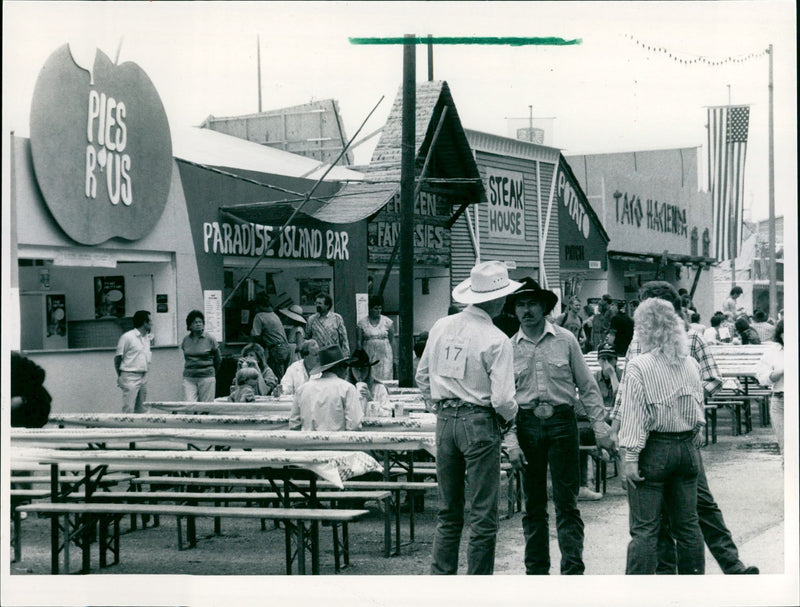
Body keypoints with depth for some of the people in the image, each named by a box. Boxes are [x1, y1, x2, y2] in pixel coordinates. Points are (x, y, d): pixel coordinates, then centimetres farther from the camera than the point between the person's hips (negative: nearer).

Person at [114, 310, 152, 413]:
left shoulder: (147, 338, 15)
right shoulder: (127, 337, -8)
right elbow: (118, 358, -4)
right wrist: (120, 376, -2)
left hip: (143, 377, 8)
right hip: (130, 378, -8)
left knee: (141, 410, 8)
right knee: (128, 409, -11)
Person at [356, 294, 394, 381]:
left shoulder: (388, 322, 5)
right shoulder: (362, 323, 3)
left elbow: (392, 340, 8)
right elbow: (358, 341, 6)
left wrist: (394, 358, 6)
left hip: (384, 356, 0)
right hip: (368, 357, 0)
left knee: (385, 380, -5)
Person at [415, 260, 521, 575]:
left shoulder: (440, 327, 4)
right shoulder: (496, 340, -13)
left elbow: (422, 377, 12)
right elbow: (502, 398, -15)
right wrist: (508, 418, 5)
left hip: (445, 421, 6)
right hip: (479, 423, -6)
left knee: (448, 512, 15)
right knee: (483, 515, 1)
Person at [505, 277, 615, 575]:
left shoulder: (565, 340, 2)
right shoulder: (510, 348, 5)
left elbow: (587, 386, 6)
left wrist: (600, 426, 1)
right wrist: (511, 442, -1)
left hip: (562, 421, -2)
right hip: (527, 424, 2)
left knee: (567, 503, -3)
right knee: (533, 505, 8)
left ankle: (573, 570, -2)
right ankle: (536, 570, 18)